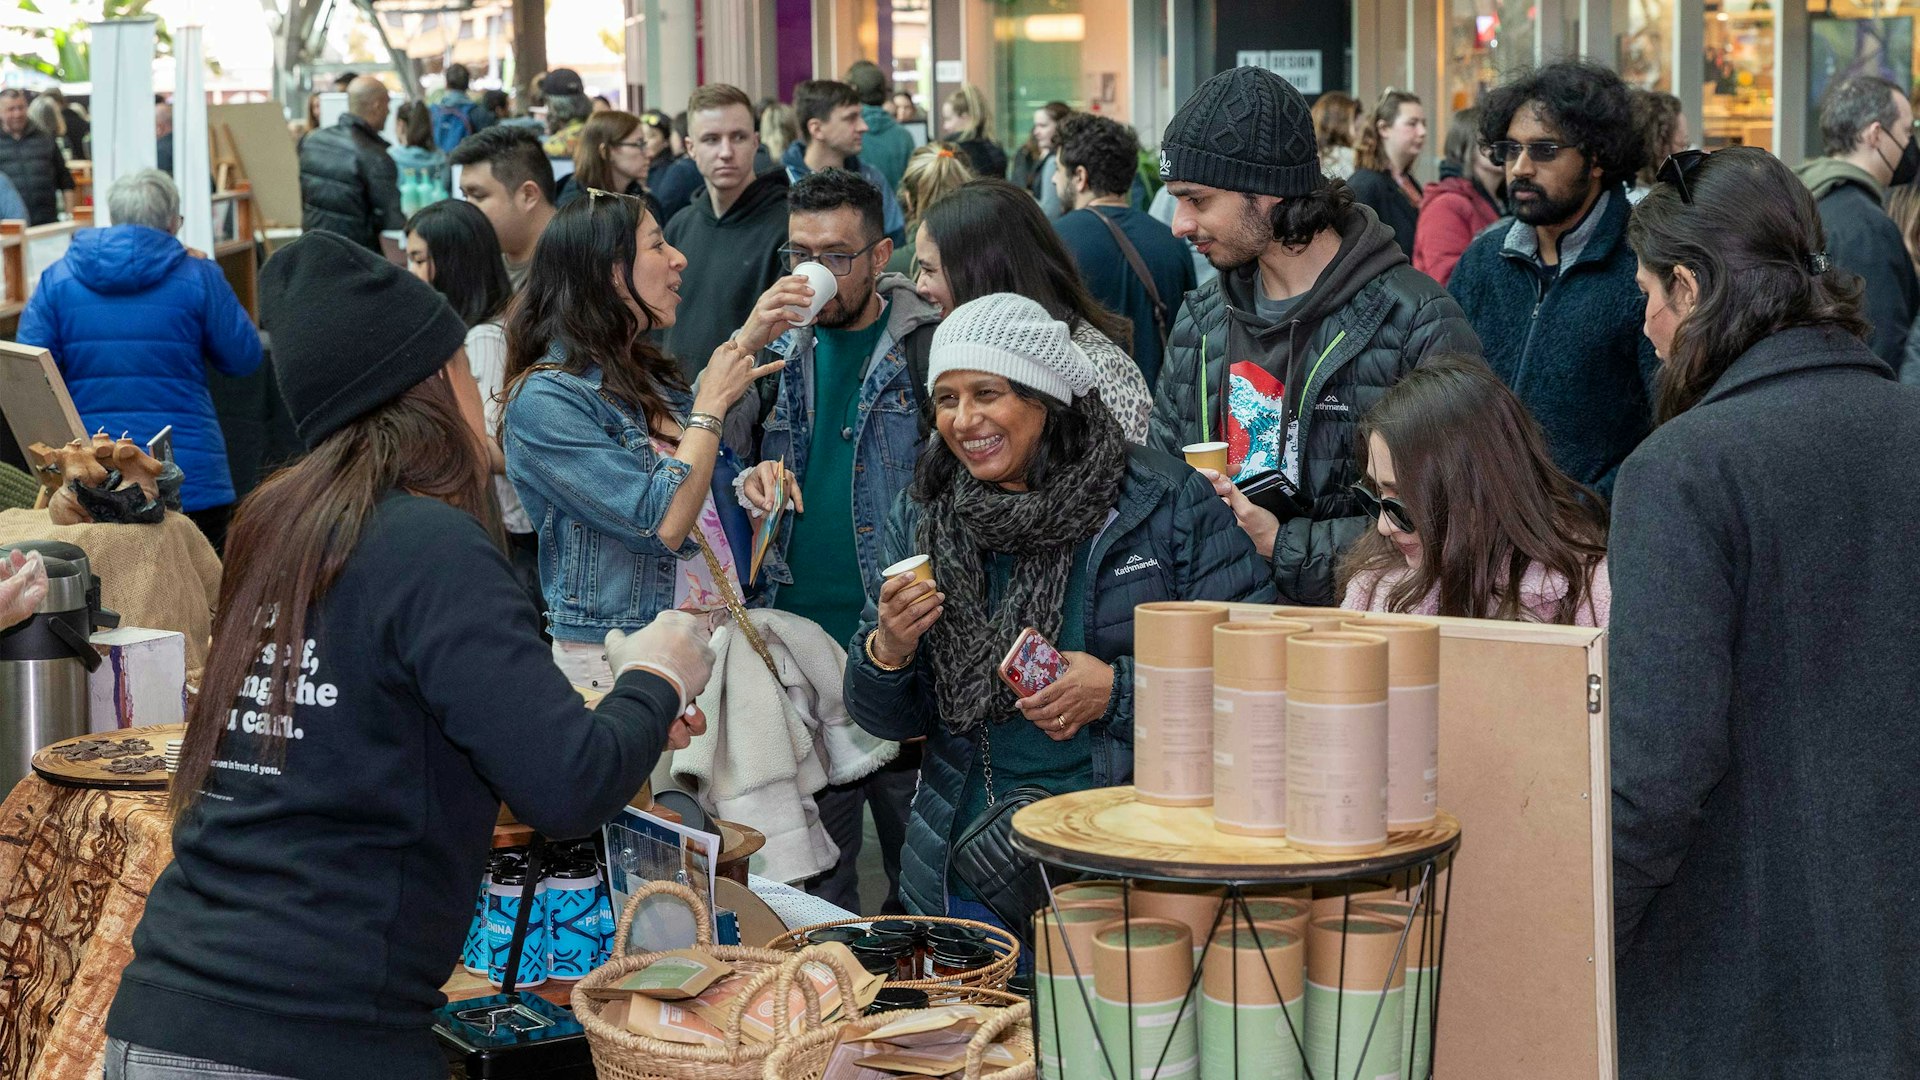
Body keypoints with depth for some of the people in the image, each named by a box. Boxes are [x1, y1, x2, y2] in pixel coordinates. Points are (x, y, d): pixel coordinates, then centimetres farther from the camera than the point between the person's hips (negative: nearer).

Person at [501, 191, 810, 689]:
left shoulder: (648, 375, 11)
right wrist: (712, 403, -10)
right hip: (617, 661, -8)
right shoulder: (544, 398, -14)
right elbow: (660, 526, -21)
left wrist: (745, 342, 21)